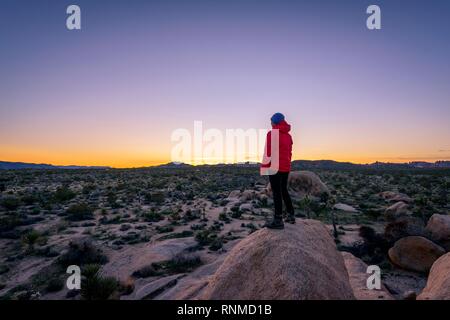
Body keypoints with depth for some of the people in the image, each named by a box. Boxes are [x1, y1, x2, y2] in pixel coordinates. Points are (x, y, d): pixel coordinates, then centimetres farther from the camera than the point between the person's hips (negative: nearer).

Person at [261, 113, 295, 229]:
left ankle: (278, 220, 2)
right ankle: (291, 215, 25)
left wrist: (264, 167, -8)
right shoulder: (288, 135, 12)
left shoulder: (272, 133, -10)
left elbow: (268, 152, -13)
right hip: (286, 167, 7)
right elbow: (290, 152, 15)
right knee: (284, 190, 19)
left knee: (277, 192, -3)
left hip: (275, 167, -7)